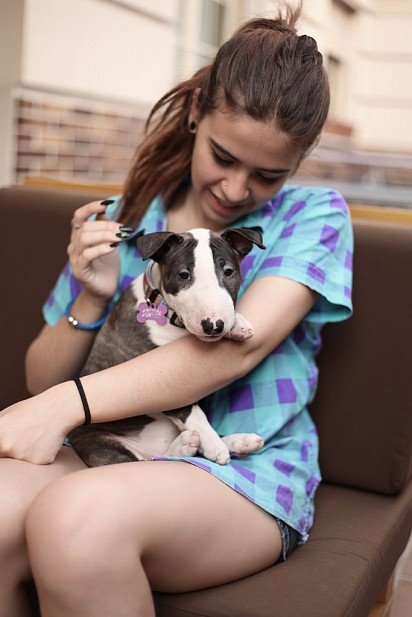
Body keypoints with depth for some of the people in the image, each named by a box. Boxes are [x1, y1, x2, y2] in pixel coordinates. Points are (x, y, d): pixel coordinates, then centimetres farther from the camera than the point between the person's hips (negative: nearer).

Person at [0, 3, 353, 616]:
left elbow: (237, 347, -14)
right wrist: (92, 300, -8)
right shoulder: (122, 221, 11)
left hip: (246, 473, -2)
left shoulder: (313, 216, 3)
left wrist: (66, 404, -22)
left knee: (75, 516, -34)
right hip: (112, 450, 3)